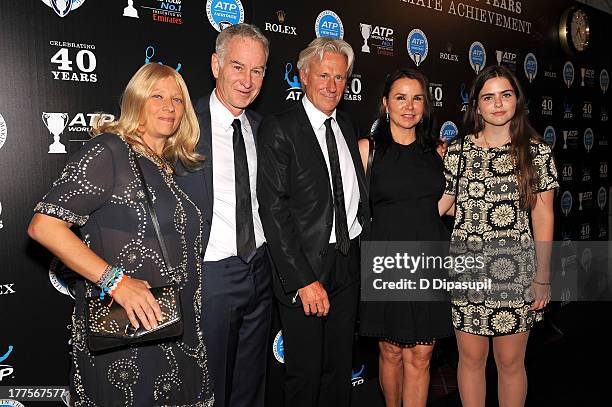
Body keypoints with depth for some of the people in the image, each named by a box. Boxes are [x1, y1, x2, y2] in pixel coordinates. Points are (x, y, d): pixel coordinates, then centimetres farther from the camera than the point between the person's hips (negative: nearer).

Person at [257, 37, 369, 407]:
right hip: (304, 269, -6)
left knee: (339, 370, 19)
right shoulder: (279, 129, -11)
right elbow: (274, 210, -16)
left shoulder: (348, 126, 11)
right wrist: (304, 279, -19)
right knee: (305, 374, 8)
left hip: (348, 265, 6)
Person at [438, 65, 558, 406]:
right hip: (467, 270, 1)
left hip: (516, 271, -1)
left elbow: (543, 216, 1)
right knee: (471, 357, 12)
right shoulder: (458, 151, 3)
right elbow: (439, 204, 4)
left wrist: (543, 277, 0)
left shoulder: (537, 152, 0)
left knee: (511, 362, 11)